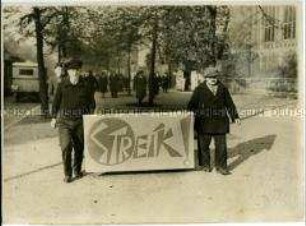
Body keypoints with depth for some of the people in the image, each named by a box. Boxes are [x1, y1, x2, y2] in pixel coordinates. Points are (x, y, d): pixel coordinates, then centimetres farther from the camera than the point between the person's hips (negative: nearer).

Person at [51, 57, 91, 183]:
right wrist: (54, 118, 7)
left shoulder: (84, 85, 1)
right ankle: (67, 174, 6)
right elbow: (56, 101, 6)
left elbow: (88, 102, 11)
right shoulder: (62, 85, -3)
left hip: (80, 119, 2)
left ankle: (77, 170, 28)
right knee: (66, 147, -9)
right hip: (65, 119, -2)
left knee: (79, 147, 8)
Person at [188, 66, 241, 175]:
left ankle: (221, 166, 13)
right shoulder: (199, 89, 1)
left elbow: (229, 104, 12)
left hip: (220, 122, 2)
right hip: (204, 122, -2)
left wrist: (235, 117, 8)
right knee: (204, 144, 7)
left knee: (221, 145, 3)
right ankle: (205, 164, 24)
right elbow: (192, 104, 2)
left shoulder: (222, 88, 8)